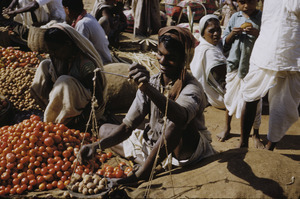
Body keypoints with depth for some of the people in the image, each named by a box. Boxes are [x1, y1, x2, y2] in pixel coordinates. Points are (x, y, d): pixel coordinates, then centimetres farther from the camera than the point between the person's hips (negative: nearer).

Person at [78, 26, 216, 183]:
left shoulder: (192, 88, -20)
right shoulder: (152, 83, -3)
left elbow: (181, 117, -45)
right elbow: (127, 126, -7)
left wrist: (148, 88, -59)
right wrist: (97, 145, -24)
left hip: (188, 148, -6)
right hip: (155, 146, 7)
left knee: (177, 120, -38)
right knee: (105, 129, 7)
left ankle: (142, 172, -27)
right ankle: (148, 163, -5)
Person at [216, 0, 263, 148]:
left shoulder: (263, 18, -4)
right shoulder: (235, 17, 5)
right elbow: (224, 43, 9)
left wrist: (257, 34, -22)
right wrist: (232, 34, -10)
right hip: (234, 64, 3)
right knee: (230, 97, 15)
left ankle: (256, 134, 19)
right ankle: (227, 128, 34)